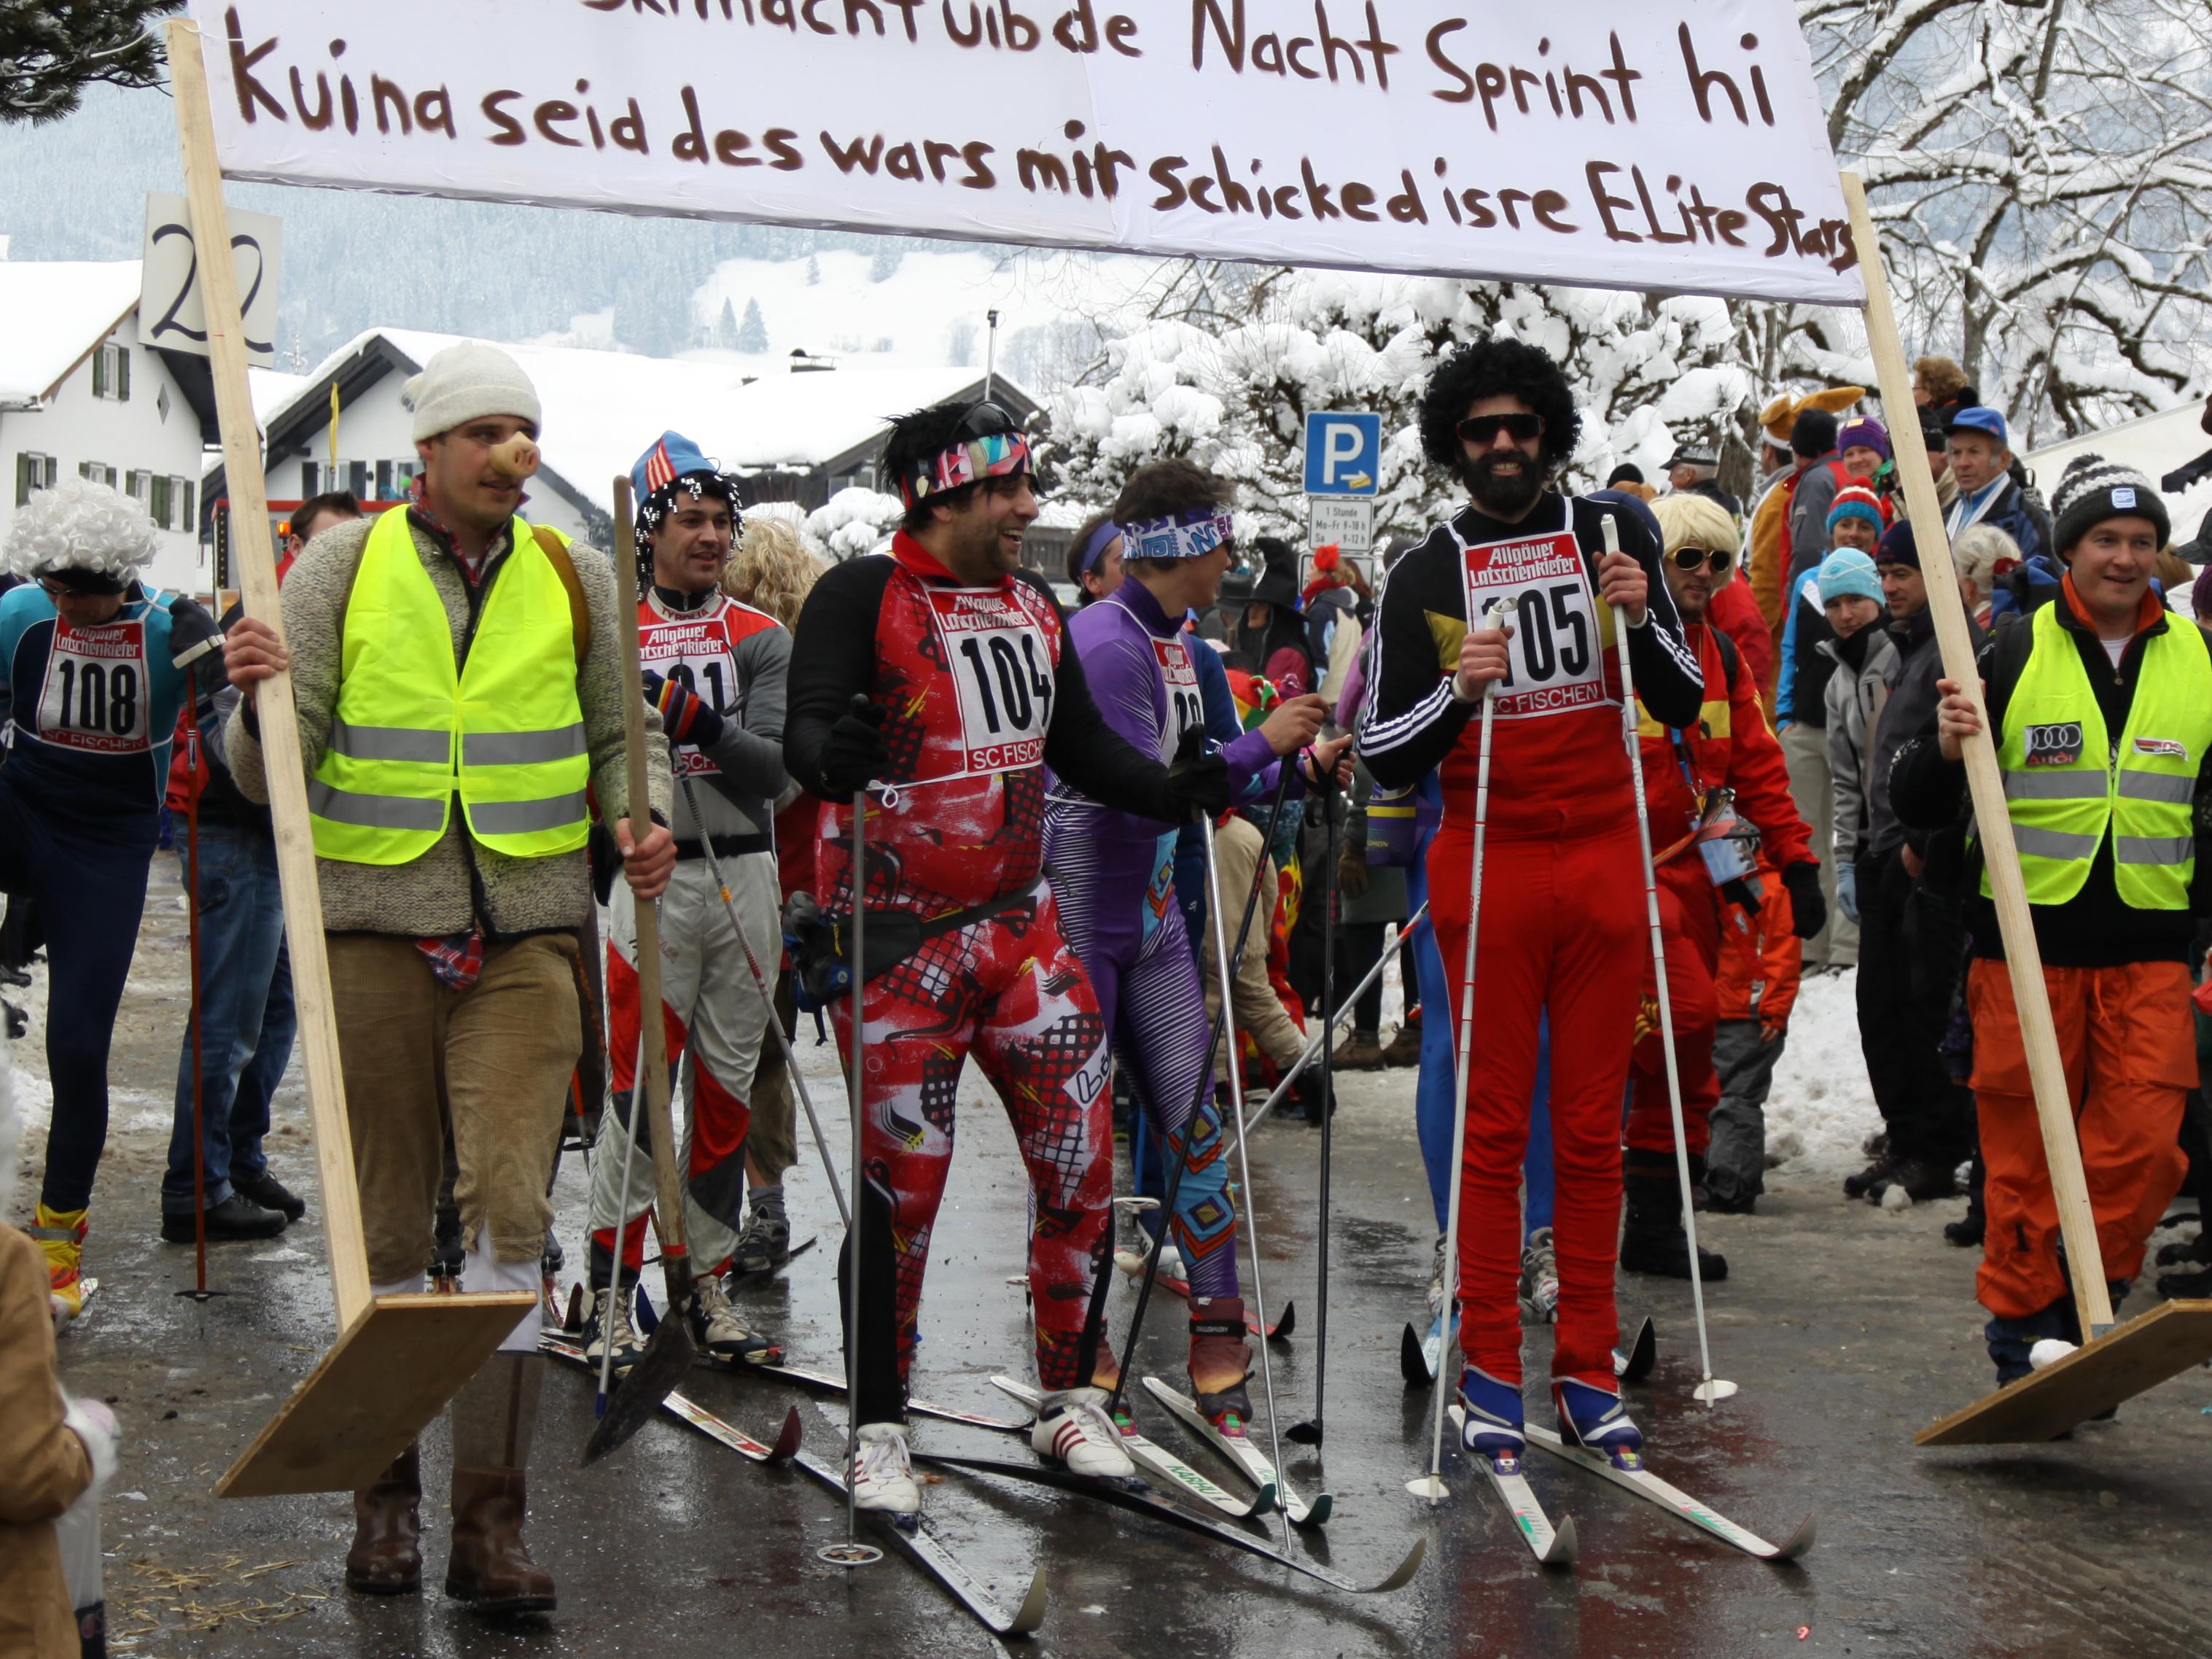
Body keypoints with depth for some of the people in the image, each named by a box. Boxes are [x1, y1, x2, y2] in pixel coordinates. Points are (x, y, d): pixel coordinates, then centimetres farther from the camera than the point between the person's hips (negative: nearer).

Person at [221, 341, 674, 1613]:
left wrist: (645, 820, -4)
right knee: (388, 1224, 8)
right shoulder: (344, 566, 2)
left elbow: (623, 735, 17)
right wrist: (262, 704, -23)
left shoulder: (576, 576, 7)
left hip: (525, 940, 0)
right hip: (373, 933, 0)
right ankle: (388, 1488, 25)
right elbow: (273, 775, -1)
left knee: (511, 1212, -9)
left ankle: (493, 1521, -2)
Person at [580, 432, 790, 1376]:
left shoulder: (760, 639, 7)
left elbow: (776, 770, -5)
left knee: (726, 1087, 8)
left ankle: (710, 1287, 17)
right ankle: (610, 1295, 0)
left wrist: (708, 730, -23)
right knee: (634, 1087, -8)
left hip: (742, 875, 3)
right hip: (649, 877, -2)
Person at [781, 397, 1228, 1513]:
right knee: (903, 1184, -1)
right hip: (900, 936, -6)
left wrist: (1177, 791, 5)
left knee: (1082, 1153, 5)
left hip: (1021, 921, 6)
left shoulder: (1031, 609, 13)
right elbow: (808, 723, -18)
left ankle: (1071, 1398, 22)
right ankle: (878, 1431, 13)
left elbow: (1081, 748, 20)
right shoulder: (863, 596, -8)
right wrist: (829, 753, -41)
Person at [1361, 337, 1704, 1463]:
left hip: (1604, 858, 2)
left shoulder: (1612, 534, 9)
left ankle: (1587, 1369, 12)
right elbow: (1382, 758, 2)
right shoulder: (1425, 576, 5)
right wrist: (1455, 693, -16)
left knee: (1592, 1126, 5)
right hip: (1488, 864, -1)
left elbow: (1685, 707, 9)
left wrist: (1642, 620, -8)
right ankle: (1490, 1371, 7)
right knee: (1494, 1125, 0)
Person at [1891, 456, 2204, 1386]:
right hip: (2028, 936, -2)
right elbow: (1918, 808, 1)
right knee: (2026, 1148, 1)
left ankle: (2085, 1309, 13)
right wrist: (1946, 749, -20)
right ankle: (2025, 1332, 14)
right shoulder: (2010, 654, 1)